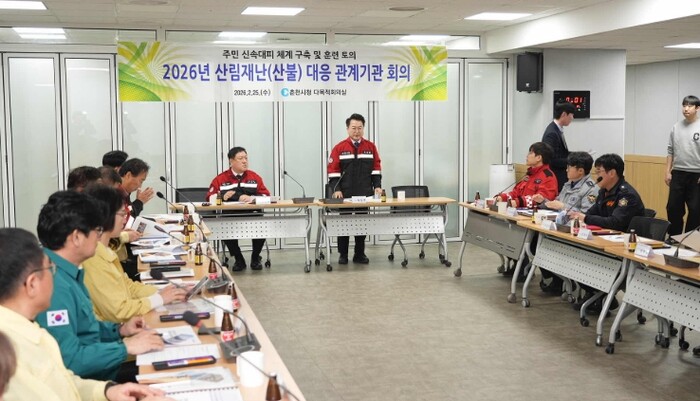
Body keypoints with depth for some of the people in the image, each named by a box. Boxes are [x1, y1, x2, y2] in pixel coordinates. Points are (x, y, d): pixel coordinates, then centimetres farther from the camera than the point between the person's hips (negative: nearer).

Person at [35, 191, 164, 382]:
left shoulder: (67, 272, 7)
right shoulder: (54, 284, -24)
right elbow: (69, 359, -29)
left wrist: (118, 330, 9)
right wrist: (125, 346, -19)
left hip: (98, 373, 9)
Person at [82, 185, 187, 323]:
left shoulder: (105, 251, 8)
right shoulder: (93, 259, -21)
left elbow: (128, 285, 15)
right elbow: (118, 310, -22)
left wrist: (160, 292, 0)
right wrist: (159, 299, -12)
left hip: (120, 325, 9)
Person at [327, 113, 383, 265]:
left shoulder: (371, 147, 5)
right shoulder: (339, 148, -2)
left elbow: (376, 168, 7)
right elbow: (333, 171, -5)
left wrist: (377, 186, -3)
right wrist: (336, 190, -13)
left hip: (364, 194, 2)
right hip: (345, 195, -2)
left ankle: (360, 254, 17)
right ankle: (343, 255, 14)